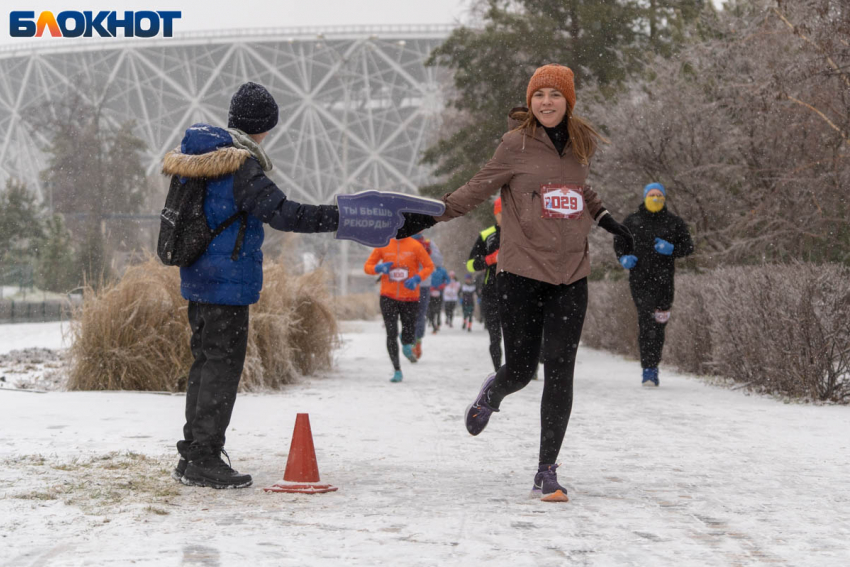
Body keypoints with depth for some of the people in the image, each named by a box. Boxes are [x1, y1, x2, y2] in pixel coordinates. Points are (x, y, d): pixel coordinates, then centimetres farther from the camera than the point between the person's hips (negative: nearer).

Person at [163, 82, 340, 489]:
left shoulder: (193, 155, 11)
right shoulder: (241, 164, -16)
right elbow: (280, 212, -22)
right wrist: (340, 216, -22)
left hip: (197, 278, 9)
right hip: (228, 281, -9)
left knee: (205, 360, 15)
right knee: (223, 363, -5)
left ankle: (192, 455, 20)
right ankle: (204, 460, -4)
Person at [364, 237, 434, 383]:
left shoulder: (415, 246, -4)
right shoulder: (383, 246, 0)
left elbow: (429, 266, 1)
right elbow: (367, 266, 6)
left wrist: (417, 279, -17)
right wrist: (379, 268, -16)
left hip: (410, 298, 0)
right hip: (388, 297, 0)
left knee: (409, 333, 5)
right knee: (391, 334, -6)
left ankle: (407, 347, 43)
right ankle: (397, 371, 1)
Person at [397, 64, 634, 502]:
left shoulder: (583, 144, 10)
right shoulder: (517, 145, -5)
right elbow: (476, 190, -2)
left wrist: (605, 219, 20)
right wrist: (430, 215, -12)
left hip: (571, 275, 4)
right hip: (521, 272, -3)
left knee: (559, 373, -3)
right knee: (520, 369, -1)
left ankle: (547, 472, 4)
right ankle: (493, 392, 39)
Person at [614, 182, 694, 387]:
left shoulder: (674, 222, 9)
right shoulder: (632, 221, 10)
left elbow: (688, 246, 10)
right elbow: (619, 242, 20)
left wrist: (671, 249, -11)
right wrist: (624, 257, -1)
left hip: (664, 280, 1)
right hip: (640, 279, -1)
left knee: (659, 324, 3)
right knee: (646, 320, -13)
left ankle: (652, 366, 17)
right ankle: (649, 369, -14)